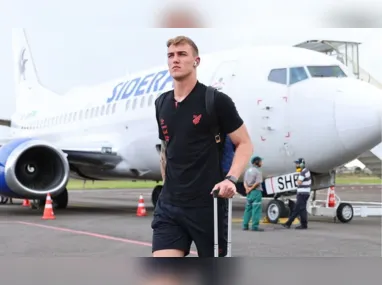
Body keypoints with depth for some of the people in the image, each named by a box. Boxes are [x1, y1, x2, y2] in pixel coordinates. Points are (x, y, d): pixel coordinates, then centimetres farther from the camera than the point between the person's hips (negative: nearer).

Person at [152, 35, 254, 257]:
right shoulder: (162, 104, 9)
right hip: (169, 205, 5)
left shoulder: (216, 100, -8)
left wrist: (231, 178, -21)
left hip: (207, 204, -4)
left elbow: (245, 144, -6)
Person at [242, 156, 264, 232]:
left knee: (248, 208, 12)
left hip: (249, 192, 8)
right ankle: (255, 226, -9)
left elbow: (245, 182, 9)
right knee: (256, 209, -6)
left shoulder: (248, 171, 15)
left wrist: (247, 188, -5)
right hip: (256, 191, -8)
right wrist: (251, 189, -8)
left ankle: (245, 226, 11)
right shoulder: (258, 171, -8)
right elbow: (258, 183, -17)